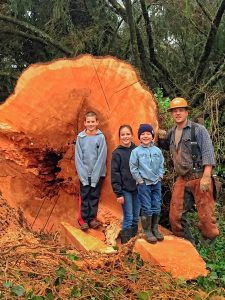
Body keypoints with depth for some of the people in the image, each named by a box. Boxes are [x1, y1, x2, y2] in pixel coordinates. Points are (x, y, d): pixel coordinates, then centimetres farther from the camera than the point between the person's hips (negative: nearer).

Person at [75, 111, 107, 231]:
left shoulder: (101, 137, -5)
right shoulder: (80, 137, -2)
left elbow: (102, 158, -8)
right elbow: (78, 158, -4)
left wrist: (95, 176, -11)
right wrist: (83, 176, -10)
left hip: (97, 174, 0)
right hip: (84, 174, 0)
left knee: (94, 196, 8)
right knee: (84, 196, 4)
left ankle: (92, 218, 18)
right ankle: (83, 219, 12)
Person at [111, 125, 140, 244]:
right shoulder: (117, 153, -4)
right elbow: (114, 174, -6)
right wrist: (118, 193, -10)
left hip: (137, 188, 3)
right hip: (125, 190, -3)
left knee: (136, 217, 10)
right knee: (128, 217, -2)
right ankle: (126, 241, 10)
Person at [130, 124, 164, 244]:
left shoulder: (157, 150, 4)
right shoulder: (136, 151, -6)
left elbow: (161, 166, 11)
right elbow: (133, 168, -4)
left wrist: (159, 177, 1)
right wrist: (140, 180, -7)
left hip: (156, 183, 4)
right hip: (144, 183, -4)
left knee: (157, 207, 9)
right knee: (147, 209, -2)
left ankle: (155, 229, 23)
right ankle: (147, 231, 10)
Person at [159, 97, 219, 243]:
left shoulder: (198, 129, -5)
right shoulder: (172, 133, 14)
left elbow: (208, 153, -13)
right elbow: (167, 146, 34)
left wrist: (206, 177, -23)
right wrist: (162, 138, 11)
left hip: (199, 178, -6)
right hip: (182, 180, 7)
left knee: (205, 217, -7)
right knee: (176, 216, 7)